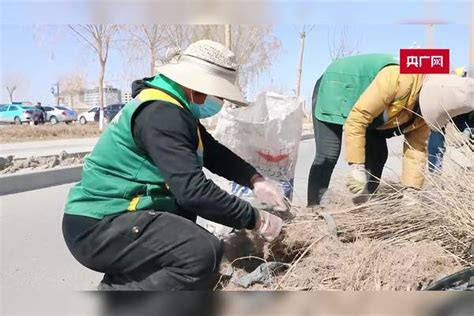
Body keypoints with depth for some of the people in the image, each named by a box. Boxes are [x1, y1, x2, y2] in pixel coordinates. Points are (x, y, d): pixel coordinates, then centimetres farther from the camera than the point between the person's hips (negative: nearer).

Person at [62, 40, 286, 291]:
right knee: (204, 252, -25)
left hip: (111, 216, 11)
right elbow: (194, 191, -28)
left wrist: (256, 180, 3)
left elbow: (214, 153, 18)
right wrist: (257, 220, -18)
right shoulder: (161, 113, -19)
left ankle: (119, 281, 17)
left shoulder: (172, 107, 12)